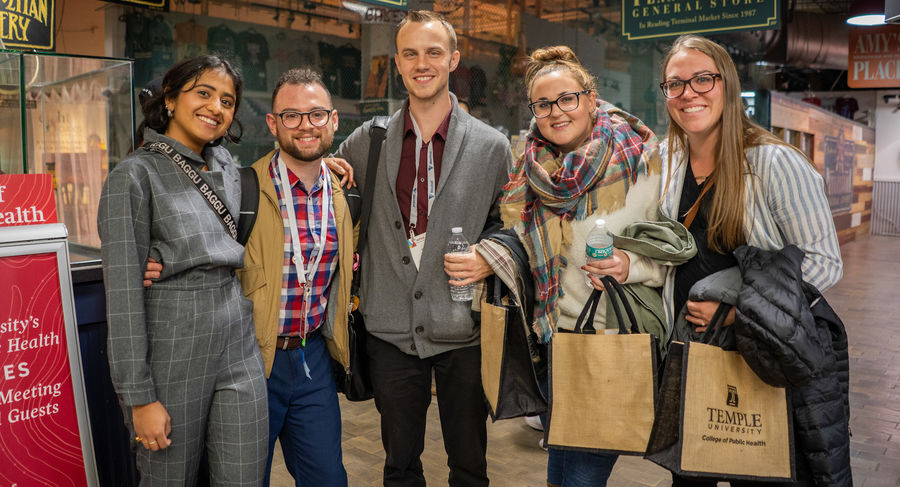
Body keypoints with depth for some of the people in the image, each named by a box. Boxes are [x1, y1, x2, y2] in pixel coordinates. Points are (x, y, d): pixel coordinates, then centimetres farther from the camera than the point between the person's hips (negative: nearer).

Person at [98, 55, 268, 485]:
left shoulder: (227, 167, 10)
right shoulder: (135, 175, -8)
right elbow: (123, 292, -11)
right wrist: (139, 397, -14)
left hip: (239, 349, 5)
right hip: (172, 351, -5)